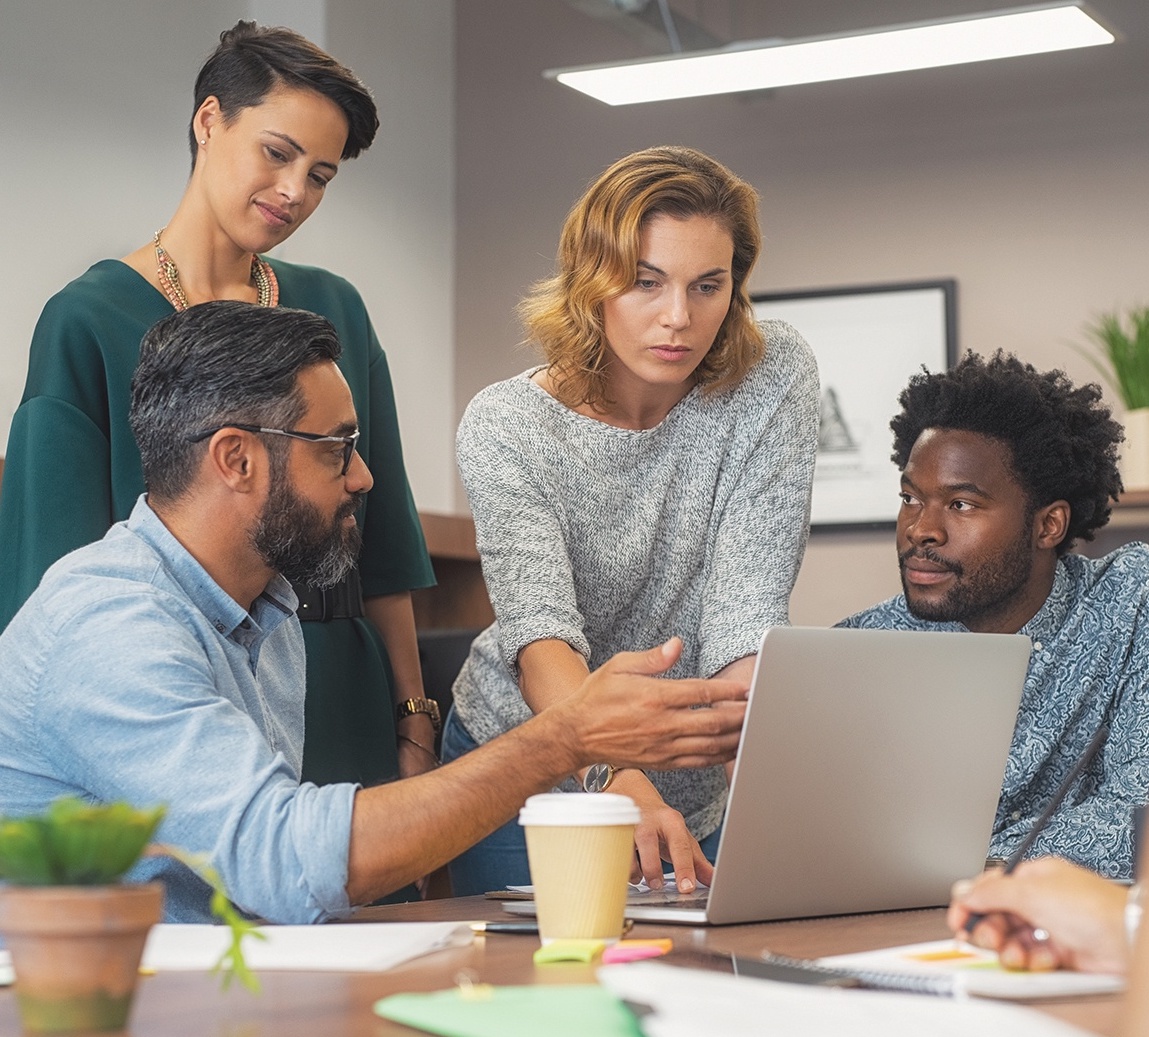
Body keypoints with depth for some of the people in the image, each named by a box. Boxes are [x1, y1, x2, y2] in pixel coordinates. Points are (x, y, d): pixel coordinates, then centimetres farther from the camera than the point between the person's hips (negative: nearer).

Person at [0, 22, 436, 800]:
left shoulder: (335, 311, 10)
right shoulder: (90, 320, -4)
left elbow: (382, 543, 10)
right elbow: (64, 569, -7)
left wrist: (413, 721, 4)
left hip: (338, 708, 4)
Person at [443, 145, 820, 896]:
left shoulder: (773, 378, -15)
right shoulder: (505, 429, -19)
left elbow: (747, 615, -22)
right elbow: (541, 632, -34)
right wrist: (616, 778, -52)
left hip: (692, 794, 2)